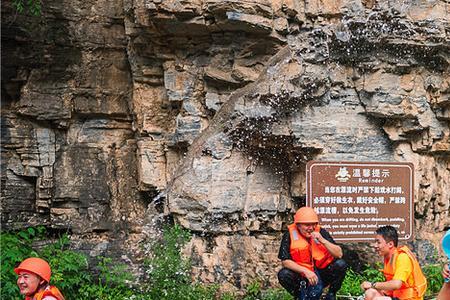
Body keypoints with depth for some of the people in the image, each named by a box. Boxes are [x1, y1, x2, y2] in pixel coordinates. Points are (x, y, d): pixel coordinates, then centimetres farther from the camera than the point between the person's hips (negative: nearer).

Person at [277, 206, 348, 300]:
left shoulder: (321, 232, -4)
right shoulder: (290, 235, -10)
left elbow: (339, 254, -10)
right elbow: (285, 261, -16)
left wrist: (323, 240, -23)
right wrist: (306, 271, -26)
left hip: (321, 275, 2)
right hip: (301, 276, -2)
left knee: (341, 264, -21)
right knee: (283, 275, -30)